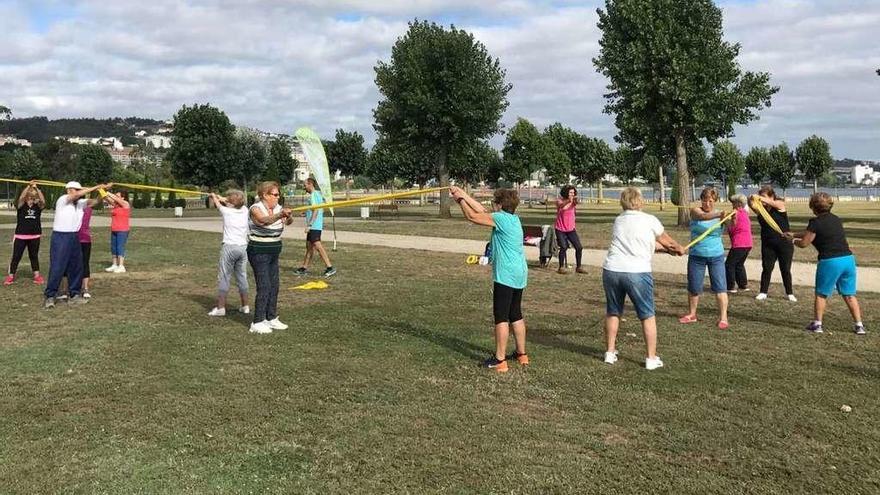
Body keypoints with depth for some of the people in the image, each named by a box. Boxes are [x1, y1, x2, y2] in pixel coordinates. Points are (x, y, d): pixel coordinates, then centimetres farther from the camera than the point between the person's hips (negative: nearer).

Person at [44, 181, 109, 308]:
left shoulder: (80, 203, 8)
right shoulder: (62, 200, -10)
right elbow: (78, 194, -24)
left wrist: (102, 191, -14)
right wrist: (97, 187, -22)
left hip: (74, 238, 7)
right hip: (60, 237, -7)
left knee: (76, 267, 10)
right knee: (57, 268, -8)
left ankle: (75, 294, 20)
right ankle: (50, 296, -1)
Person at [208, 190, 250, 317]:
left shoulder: (226, 211, -6)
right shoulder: (244, 210, 4)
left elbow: (217, 203, 16)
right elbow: (236, 204, 27)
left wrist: (213, 196, 38)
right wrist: (221, 198, 39)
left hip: (229, 247, -5)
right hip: (243, 246, 5)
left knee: (223, 277, 2)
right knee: (242, 277, 13)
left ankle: (220, 308, 2)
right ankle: (245, 306, 18)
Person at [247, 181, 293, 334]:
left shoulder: (278, 208, 3)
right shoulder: (255, 209, -16)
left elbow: (287, 222, -13)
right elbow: (264, 220, -37)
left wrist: (288, 217, -37)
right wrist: (280, 215, -55)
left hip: (273, 254, 7)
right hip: (259, 253, -7)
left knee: (274, 286, 10)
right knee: (264, 287, -9)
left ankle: (271, 318, 21)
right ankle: (257, 323, -2)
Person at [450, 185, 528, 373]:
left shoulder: (501, 218, -13)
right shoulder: (514, 219, 12)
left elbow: (472, 216, -10)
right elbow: (483, 212, 18)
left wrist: (460, 200, 5)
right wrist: (464, 195, 19)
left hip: (505, 276, -9)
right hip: (519, 275, 9)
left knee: (501, 317, -4)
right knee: (516, 315, 17)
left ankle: (500, 360, 0)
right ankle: (522, 354, 26)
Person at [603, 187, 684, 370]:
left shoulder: (618, 221, 16)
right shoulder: (650, 220, 3)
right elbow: (667, 241, 23)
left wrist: (665, 248, 39)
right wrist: (679, 249, 43)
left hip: (611, 270, 4)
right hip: (637, 273, -4)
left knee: (613, 312, 19)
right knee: (648, 316, 9)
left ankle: (610, 352, 27)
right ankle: (651, 358, 14)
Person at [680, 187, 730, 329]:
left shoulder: (719, 214, 1)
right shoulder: (695, 211, -6)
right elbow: (703, 216, -28)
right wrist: (718, 214, -47)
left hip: (716, 256, 0)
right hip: (696, 256, 0)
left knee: (720, 287, -5)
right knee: (694, 287, 8)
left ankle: (723, 318, -1)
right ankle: (692, 314, 25)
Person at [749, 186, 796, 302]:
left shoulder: (780, 204, -8)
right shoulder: (761, 208, 1)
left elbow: (772, 203, -29)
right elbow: (752, 205, -18)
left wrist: (759, 198, -49)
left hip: (784, 243, -2)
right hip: (768, 244, 2)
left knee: (785, 269, 7)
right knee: (766, 268, 0)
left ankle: (789, 293, 19)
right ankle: (763, 292, 9)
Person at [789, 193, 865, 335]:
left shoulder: (816, 222, -8)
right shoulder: (836, 219, 15)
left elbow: (804, 243, -2)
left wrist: (794, 240, 19)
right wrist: (794, 235, 33)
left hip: (830, 261, -6)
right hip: (848, 259, 6)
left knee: (821, 294, 11)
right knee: (849, 295, 13)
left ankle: (817, 324, 16)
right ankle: (859, 325, 14)